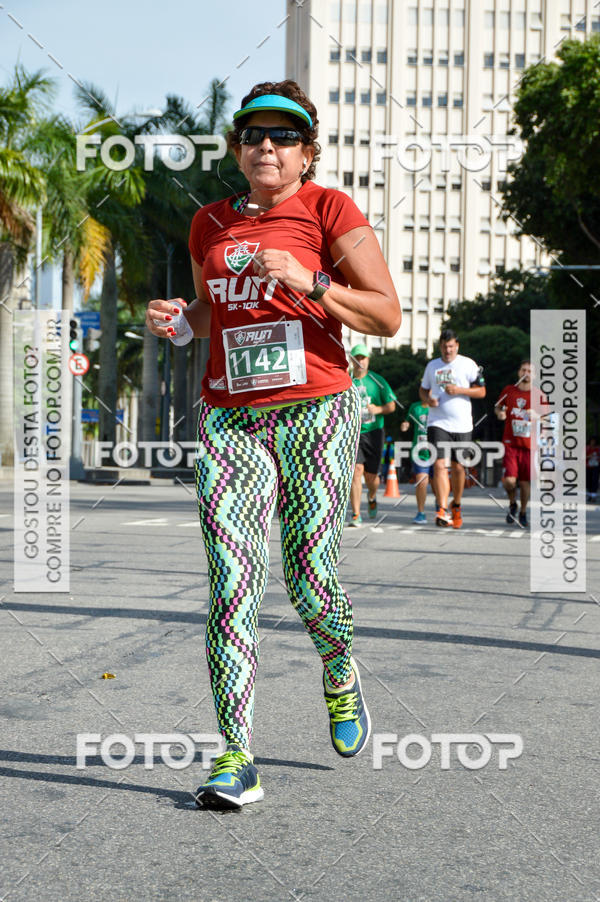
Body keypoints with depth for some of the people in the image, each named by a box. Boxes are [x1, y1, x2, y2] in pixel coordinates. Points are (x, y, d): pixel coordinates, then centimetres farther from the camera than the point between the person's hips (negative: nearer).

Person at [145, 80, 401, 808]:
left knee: (309, 585, -3)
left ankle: (340, 675, 33)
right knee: (230, 583, -9)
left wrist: (306, 282, -16)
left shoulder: (329, 210, 0)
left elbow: (387, 316, -4)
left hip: (315, 413, -3)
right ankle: (236, 759, -8)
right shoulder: (211, 224, 14)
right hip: (229, 419, 3)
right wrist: (179, 321, 5)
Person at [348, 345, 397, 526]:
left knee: (371, 475, 3)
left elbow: (391, 405, 5)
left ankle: (372, 497, 40)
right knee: (356, 470, -16)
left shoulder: (377, 381, 4)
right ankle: (356, 515, -14)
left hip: (373, 431, 1)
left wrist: (378, 409, -14)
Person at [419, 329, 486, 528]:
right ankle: (442, 510, -20)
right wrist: (427, 399, -1)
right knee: (439, 465, -15)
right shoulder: (432, 366, 11)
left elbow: (482, 391, 0)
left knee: (458, 467, 8)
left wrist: (459, 390, -15)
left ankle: (456, 506, 30)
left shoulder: (468, 364, 1)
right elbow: (423, 389, 22)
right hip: (437, 423, 1)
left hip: (462, 424, -1)